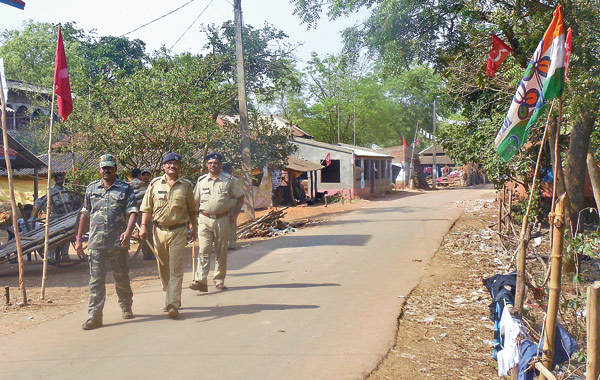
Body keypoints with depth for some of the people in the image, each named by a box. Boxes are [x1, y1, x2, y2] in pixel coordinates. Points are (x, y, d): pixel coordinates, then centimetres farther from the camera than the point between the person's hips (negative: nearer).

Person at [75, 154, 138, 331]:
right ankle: (94, 316, 2)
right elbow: (85, 214, 16)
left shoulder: (125, 188, 4)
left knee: (121, 278, 10)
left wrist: (128, 231, -21)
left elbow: (132, 211, -4)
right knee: (96, 280, -1)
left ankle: (126, 307, 29)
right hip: (96, 243, 2)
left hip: (118, 242, -1)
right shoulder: (92, 188, 13)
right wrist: (78, 238, 12)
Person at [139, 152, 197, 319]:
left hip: (179, 231, -2)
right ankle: (172, 298, 28)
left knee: (176, 269, -7)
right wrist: (143, 227, -2)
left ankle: (172, 304, -9)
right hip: (159, 230, 2)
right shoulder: (155, 184, 6)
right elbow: (146, 208, 7)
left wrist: (194, 227, 10)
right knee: (163, 268, 11)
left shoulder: (186, 185, 6)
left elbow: (192, 209, 13)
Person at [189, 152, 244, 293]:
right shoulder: (201, 180, 8)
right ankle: (201, 281, -13)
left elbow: (240, 197, 10)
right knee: (203, 250, -9)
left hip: (222, 219, 0)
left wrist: (235, 214, 2)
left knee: (221, 251, 7)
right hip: (204, 219, 0)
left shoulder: (229, 180, 3)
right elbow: (196, 200, 16)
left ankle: (219, 280, 18)